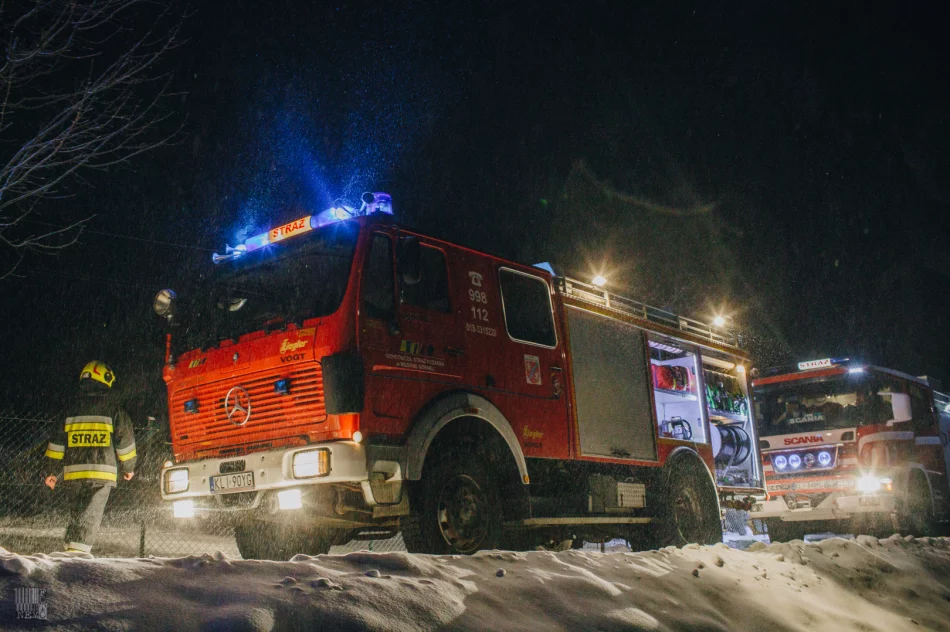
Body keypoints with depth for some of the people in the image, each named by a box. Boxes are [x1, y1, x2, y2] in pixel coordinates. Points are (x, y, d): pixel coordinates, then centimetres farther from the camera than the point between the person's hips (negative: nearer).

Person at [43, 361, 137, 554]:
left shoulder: (72, 409, 11)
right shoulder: (113, 409, 0)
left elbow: (58, 440, 11)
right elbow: (125, 439, 0)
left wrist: (52, 470, 16)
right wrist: (129, 467, 13)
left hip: (73, 472, 4)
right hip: (101, 472, -4)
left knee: (75, 514, 18)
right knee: (90, 515, -6)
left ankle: (71, 547, 20)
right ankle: (78, 550, -19)